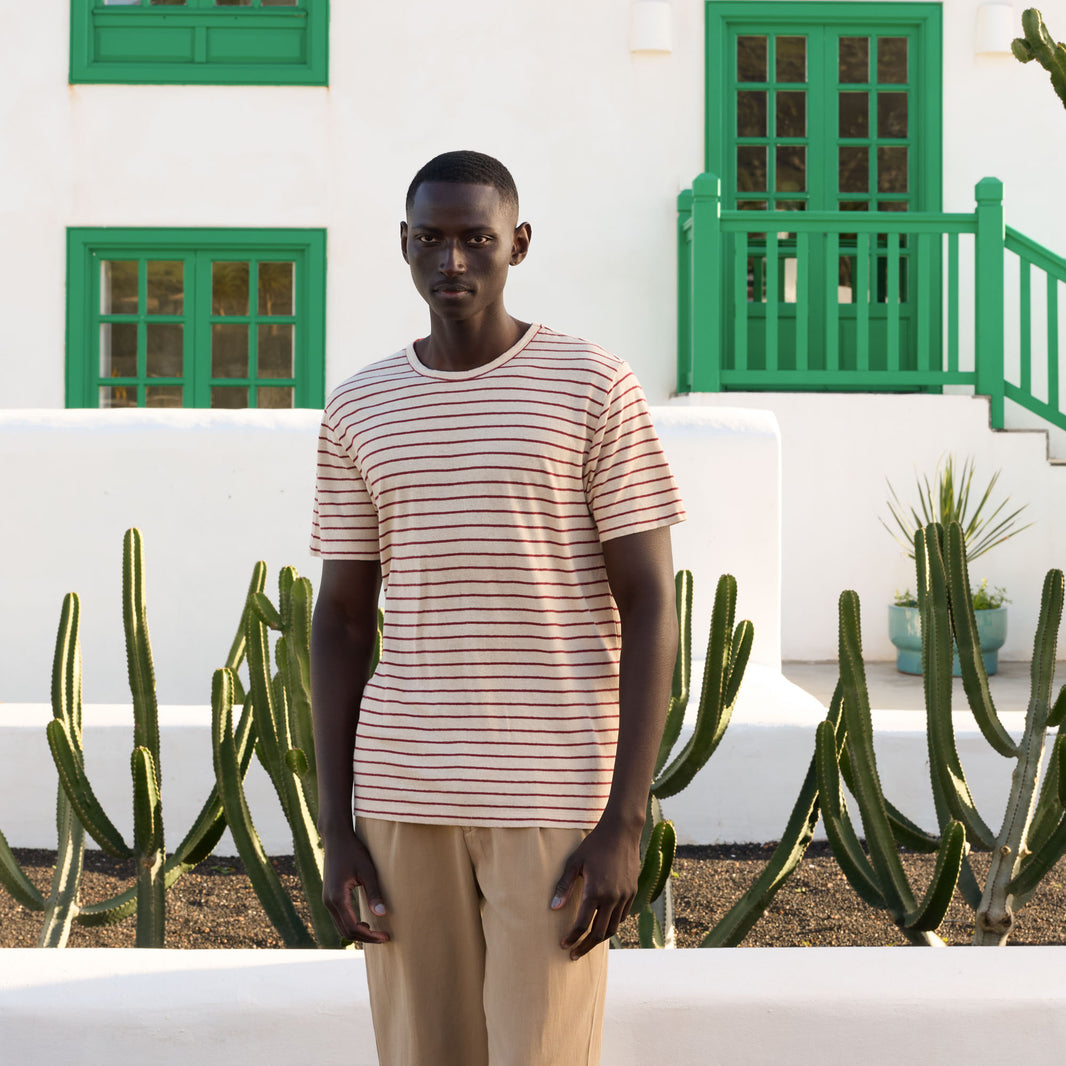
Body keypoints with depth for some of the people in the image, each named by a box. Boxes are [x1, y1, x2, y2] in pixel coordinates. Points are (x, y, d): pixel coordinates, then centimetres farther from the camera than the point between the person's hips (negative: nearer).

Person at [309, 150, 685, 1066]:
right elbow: (340, 623, 8)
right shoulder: (360, 412, 6)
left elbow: (651, 608, -8)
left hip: (555, 797, -3)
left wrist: (625, 825, -14)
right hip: (406, 795, 4)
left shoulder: (598, 390, -6)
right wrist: (335, 830, 1)